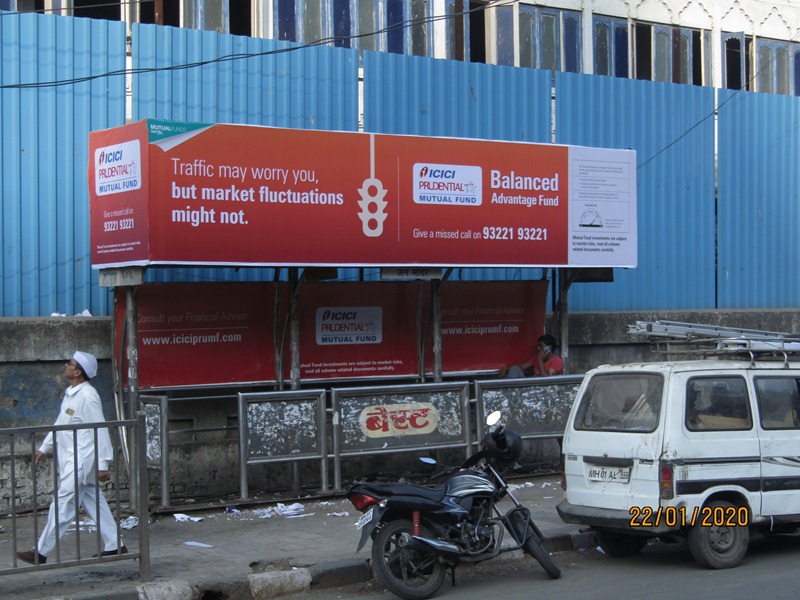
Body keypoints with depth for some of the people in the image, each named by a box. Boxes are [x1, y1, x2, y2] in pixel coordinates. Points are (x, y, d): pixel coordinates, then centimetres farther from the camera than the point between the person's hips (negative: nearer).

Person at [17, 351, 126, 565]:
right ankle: (114, 545, 18)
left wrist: (103, 464, -18)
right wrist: (44, 448, 24)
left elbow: (100, 430, -18)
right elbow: (60, 424, 22)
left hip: (81, 462, -10)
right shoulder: (71, 394, 12)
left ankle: (41, 552, 1)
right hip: (71, 461, 10)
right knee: (94, 503, 12)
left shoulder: (88, 396, -18)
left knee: (63, 506, -4)